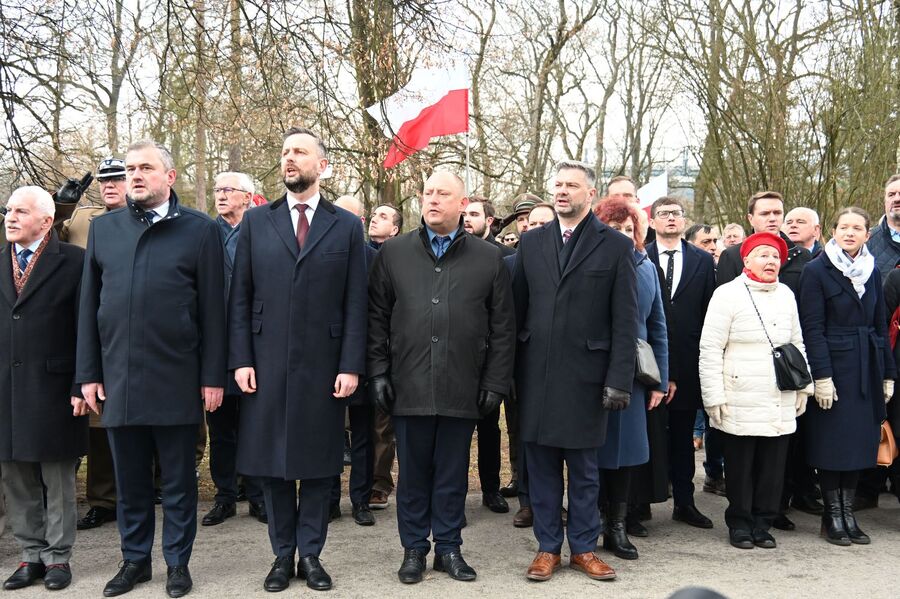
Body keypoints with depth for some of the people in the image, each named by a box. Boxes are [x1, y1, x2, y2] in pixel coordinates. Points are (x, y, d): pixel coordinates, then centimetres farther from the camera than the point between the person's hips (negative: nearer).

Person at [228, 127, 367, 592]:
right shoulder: (256, 222, 8)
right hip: (267, 363, 1)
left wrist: (351, 365, -6)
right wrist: (240, 359, -3)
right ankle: (282, 554, 21)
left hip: (323, 366, -1)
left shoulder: (346, 226, 5)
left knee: (319, 462, 6)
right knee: (271, 461, 8)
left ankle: (310, 554, 19)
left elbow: (355, 304, 1)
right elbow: (240, 297, 5)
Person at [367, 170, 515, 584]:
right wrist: (378, 372, 0)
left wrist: (495, 383, -1)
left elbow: (502, 327, 4)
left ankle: (448, 548, 24)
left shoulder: (489, 258, 5)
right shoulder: (393, 254, 7)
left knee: (453, 473, 10)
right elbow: (377, 317, 6)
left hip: (462, 389, 0)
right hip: (409, 386, 1)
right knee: (413, 472, 9)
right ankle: (414, 549, 23)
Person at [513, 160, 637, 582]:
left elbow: (625, 322, -4)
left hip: (586, 374, -2)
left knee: (584, 467, 9)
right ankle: (548, 547, 21)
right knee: (541, 464, 9)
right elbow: (517, 309, 8)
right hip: (536, 374, 3)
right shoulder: (531, 242, 8)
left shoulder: (616, 246, -1)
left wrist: (619, 379, -9)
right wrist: (511, 370, 4)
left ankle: (583, 548, 22)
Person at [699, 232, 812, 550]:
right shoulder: (727, 294, -4)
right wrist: (715, 398, -10)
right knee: (740, 468, 3)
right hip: (740, 402, -4)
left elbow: (798, 344, 19)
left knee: (773, 467, 6)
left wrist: (803, 386, 14)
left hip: (780, 405, 5)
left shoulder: (786, 295, 12)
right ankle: (740, 524, 18)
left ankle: (762, 524, 20)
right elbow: (710, 349, -7)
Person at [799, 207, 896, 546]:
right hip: (833, 367, -5)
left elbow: (880, 325, 14)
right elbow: (812, 328, -10)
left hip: (867, 368, 5)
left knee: (860, 440, 7)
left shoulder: (872, 272, 11)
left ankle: (847, 513, 17)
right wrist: (821, 375, -16)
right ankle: (832, 516, 12)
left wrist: (888, 373, 9)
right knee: (831, 442, 0)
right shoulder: (817, 271, -6)